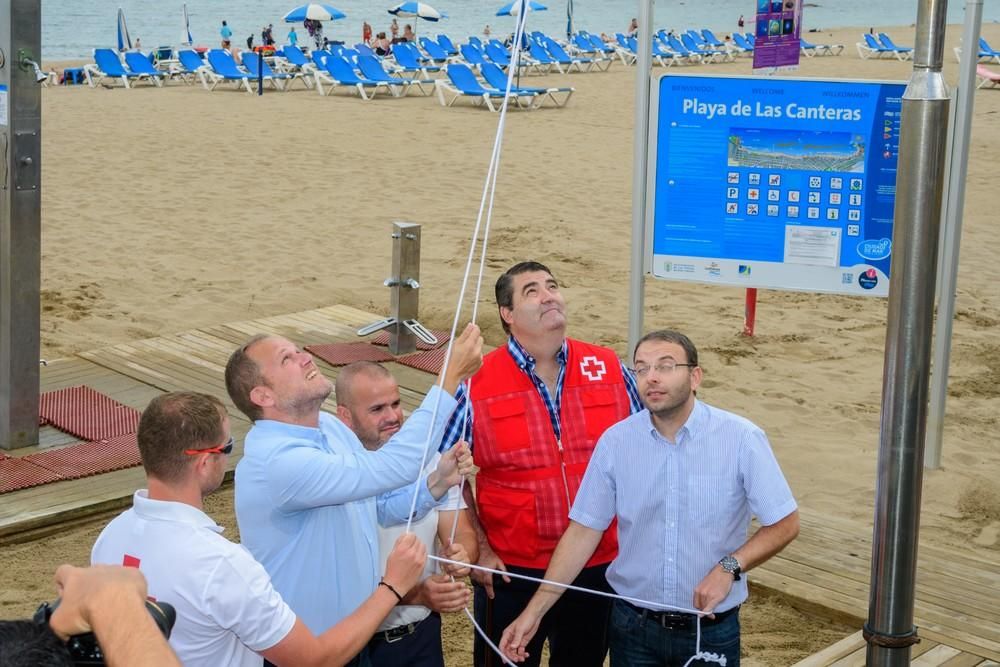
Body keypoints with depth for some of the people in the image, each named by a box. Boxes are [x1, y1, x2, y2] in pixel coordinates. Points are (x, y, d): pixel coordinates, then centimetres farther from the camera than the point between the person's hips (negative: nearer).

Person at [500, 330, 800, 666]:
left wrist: (730, 567, -21)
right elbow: (584, 530, -3)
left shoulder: (742, 439, -12)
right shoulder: (615, 441, -6)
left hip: (711, 630, -1)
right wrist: (534, 611, -8)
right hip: (633, 627, 1)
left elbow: (784, 523, -6)